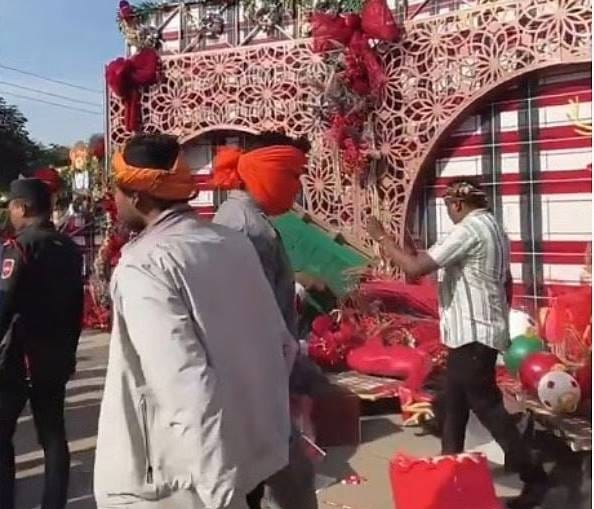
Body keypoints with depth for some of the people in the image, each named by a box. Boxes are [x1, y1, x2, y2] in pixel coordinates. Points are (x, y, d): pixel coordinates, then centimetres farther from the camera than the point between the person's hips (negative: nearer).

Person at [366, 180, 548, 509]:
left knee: (487, 405, -2)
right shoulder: (492, 228, 12)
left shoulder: (468, 230, -18)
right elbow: (506, 282, 19)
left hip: (473, 334, -10)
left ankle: (533, 478, 7)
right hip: (480, 330, 10)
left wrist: (381, 237, -13)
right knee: (455, 401, 17)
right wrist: (498, 319, 28)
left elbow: (415, 268, -24)